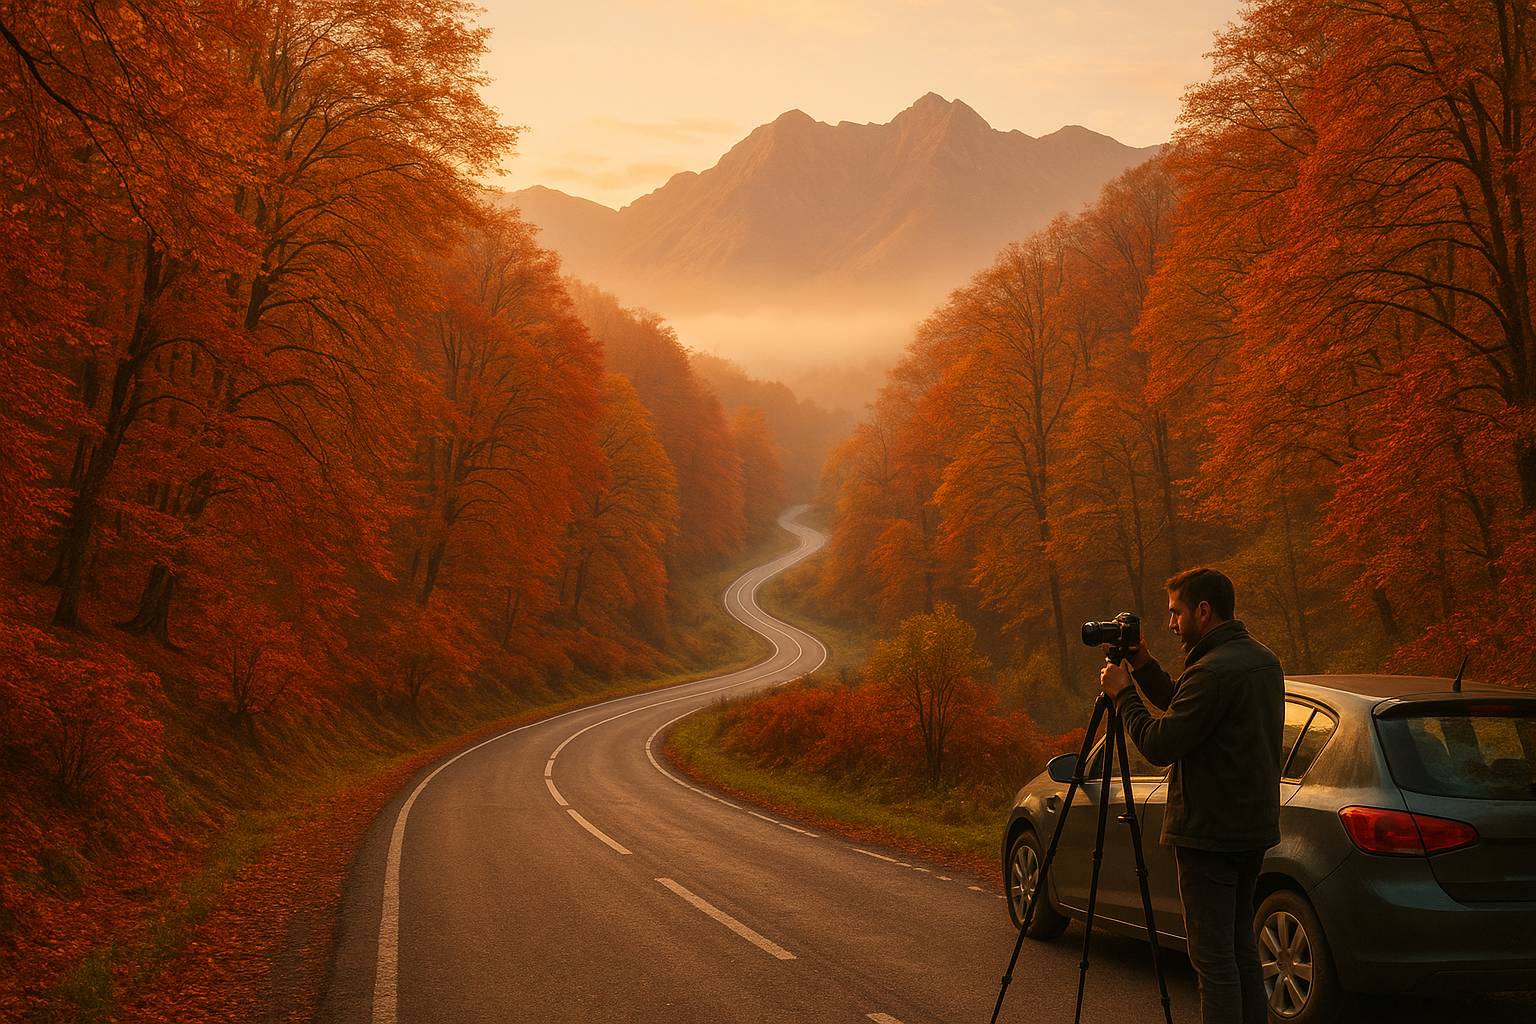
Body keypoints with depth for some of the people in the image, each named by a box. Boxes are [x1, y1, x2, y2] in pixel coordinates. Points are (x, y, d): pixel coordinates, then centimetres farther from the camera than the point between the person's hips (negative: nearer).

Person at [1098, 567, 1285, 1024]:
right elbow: (1187, 713, 19)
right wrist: (1144, 669, 10)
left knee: (1213, 955, -4)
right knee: (1240, 945, 18)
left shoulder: (1213, 672, -21)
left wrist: (1122, 694, -7)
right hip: (1253, 828, 10)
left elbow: (1159, 744, -20)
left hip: (1210, 832, -10)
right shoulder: (1264, 660, 11)